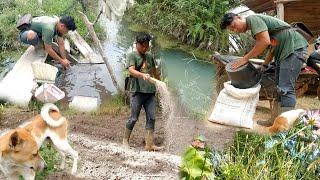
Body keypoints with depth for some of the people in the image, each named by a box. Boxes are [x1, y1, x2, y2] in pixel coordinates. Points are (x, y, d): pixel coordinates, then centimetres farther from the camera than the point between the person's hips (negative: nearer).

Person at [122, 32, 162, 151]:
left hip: (150, 91, 6)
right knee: (134, 118, -1)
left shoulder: (149, 56, 17)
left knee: (151, 118, 1)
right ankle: (125, 140, 18)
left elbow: (155, 72, 29)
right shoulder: (132, 56, -2)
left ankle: (150, 144, 5)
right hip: (137, 91, -5)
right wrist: (143, 75, -36)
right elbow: (131, 71, -18)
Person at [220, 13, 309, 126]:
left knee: (286, 88, -14)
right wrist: (264, 66, 17)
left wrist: (245, 58, -16)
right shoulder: (254, 28, 19)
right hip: (283, 53, 11)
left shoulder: (252, 19, -11)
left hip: (294, 48, -11)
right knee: (281, 88, 14)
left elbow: (265, 41, -23)